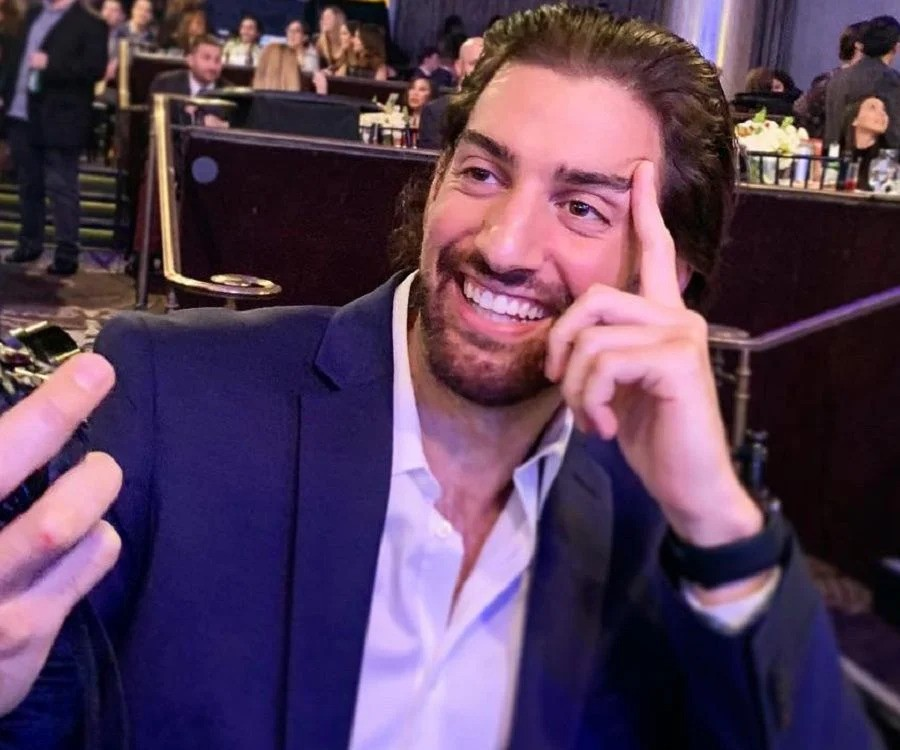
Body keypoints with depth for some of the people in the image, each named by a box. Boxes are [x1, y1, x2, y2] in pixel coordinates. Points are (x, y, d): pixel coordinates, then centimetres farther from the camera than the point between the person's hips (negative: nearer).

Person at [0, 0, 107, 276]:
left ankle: (67, 253, -2)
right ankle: (30, 243, 26)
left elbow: (96, 68, -16)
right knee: (28, 184, 14)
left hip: (58, 120, -7)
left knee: (60, 187, -5)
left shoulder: (89, 24, -6)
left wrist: (50, 65, -22)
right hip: (22, 115, 7)